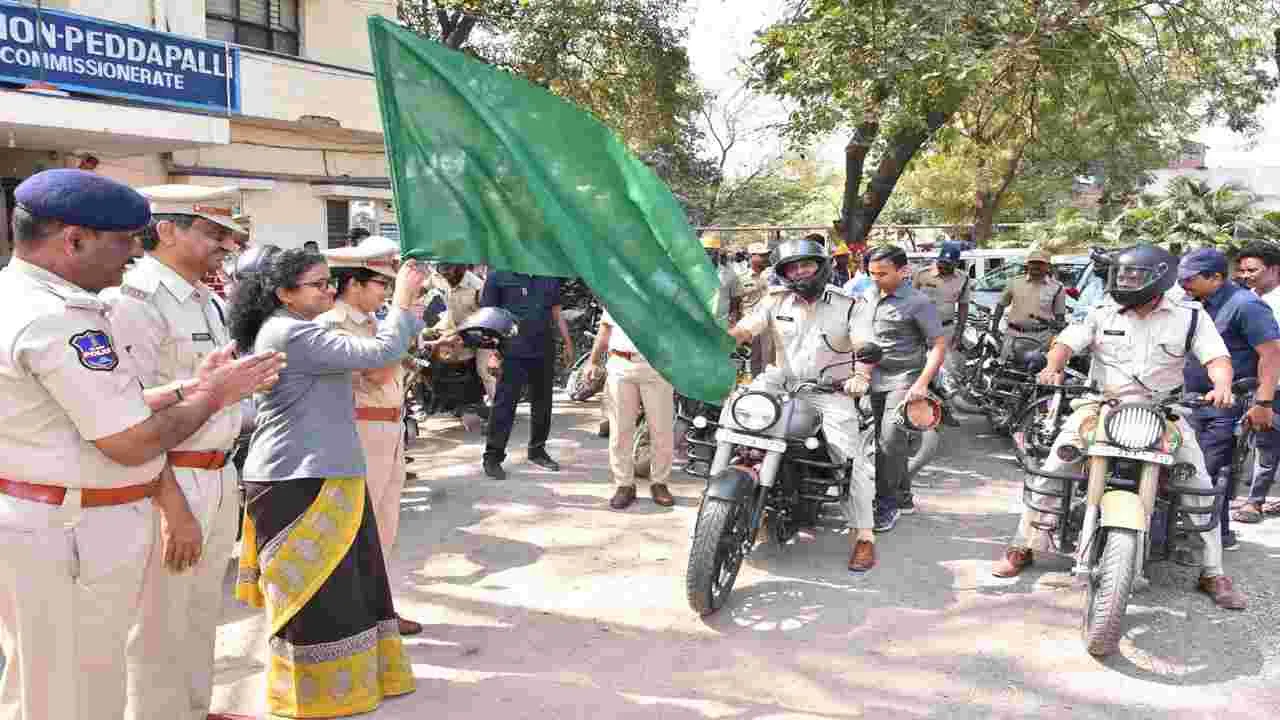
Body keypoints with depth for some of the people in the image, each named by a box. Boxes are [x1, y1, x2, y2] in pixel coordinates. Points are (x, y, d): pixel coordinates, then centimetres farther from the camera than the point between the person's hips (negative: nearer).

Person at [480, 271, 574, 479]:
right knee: (504, 404, -4)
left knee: (543, 403, 13)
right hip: (513, 352, -5)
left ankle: (537, 450, 28)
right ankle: (493, 456, 4)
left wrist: (568, 342, 17)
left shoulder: (550, 276, 10)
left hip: (544, 351, 5)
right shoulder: (498, 276, -4)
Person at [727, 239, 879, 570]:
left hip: (829, 391, -3)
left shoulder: (845, 306, -2)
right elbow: (743, 330, -3)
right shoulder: (776, 300, 4)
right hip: (784, 384, 3)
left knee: (849, 458, -13)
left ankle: (863, 534, -6)